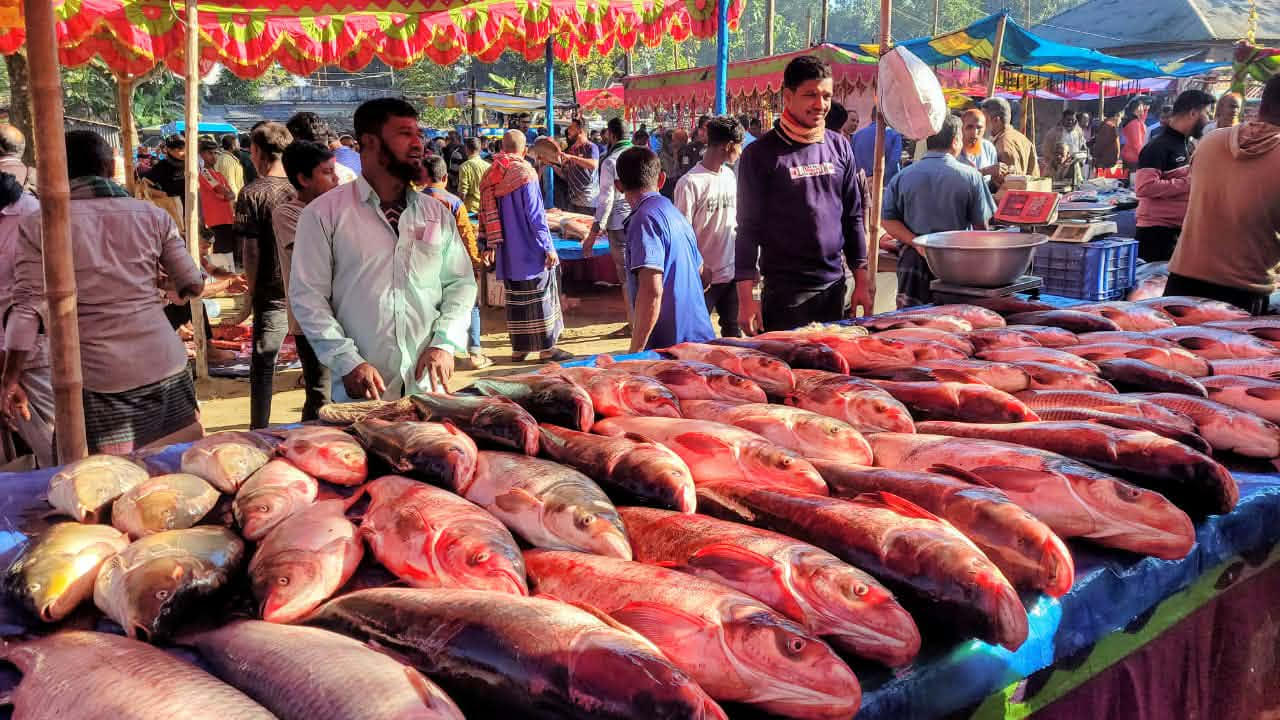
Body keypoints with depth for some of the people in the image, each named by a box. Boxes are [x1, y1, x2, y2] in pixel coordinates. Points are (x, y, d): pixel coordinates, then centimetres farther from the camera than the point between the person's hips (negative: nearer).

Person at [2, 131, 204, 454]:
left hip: (99, 377, -2)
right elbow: (192, 286, 7)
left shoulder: (38, 226, -2)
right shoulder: (152, 215, 3)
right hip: (165, 366, 2)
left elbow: (29, 308, -5)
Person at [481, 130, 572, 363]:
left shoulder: (491, 176, 5)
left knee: (515, 297, 12)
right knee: (540, 295, 2)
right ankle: (546, 347, 4)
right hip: (531, 250, -6)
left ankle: (518, 348, 15)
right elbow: (535, 215, -15)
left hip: (508, 253, 6)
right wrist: (548, 247, -12)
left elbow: (486, 213, 7)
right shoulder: (524, 173, -13)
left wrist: (490, 245, 12)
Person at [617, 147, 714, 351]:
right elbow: (699, 268, 30)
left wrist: (636, 350, -21)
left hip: (670, 345, -9)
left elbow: (652, 290, -23)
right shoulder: (675, 214, 16)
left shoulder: (645, 219, -12)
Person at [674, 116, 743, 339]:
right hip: (702, 278, -7)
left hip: (730, 272, 7)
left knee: (733, 332, 17)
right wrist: (698, 269, -17)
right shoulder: (690, 183, -15)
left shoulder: (729, 176, 9)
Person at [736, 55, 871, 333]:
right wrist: (746, 297, -12)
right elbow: (748, 228, -7)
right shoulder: (760, 153, -6)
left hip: (834, 285, 5)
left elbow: (853, 216, 13)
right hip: (784, 291, -4)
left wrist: (862, 279, 9)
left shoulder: (840, 146, 8)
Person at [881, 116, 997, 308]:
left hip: (914, 261, 2)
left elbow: (888, 220, -1)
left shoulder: (902, 176, 3)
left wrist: (915, 242, -5)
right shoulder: (971, 176, -3)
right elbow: (981, 225, 1)